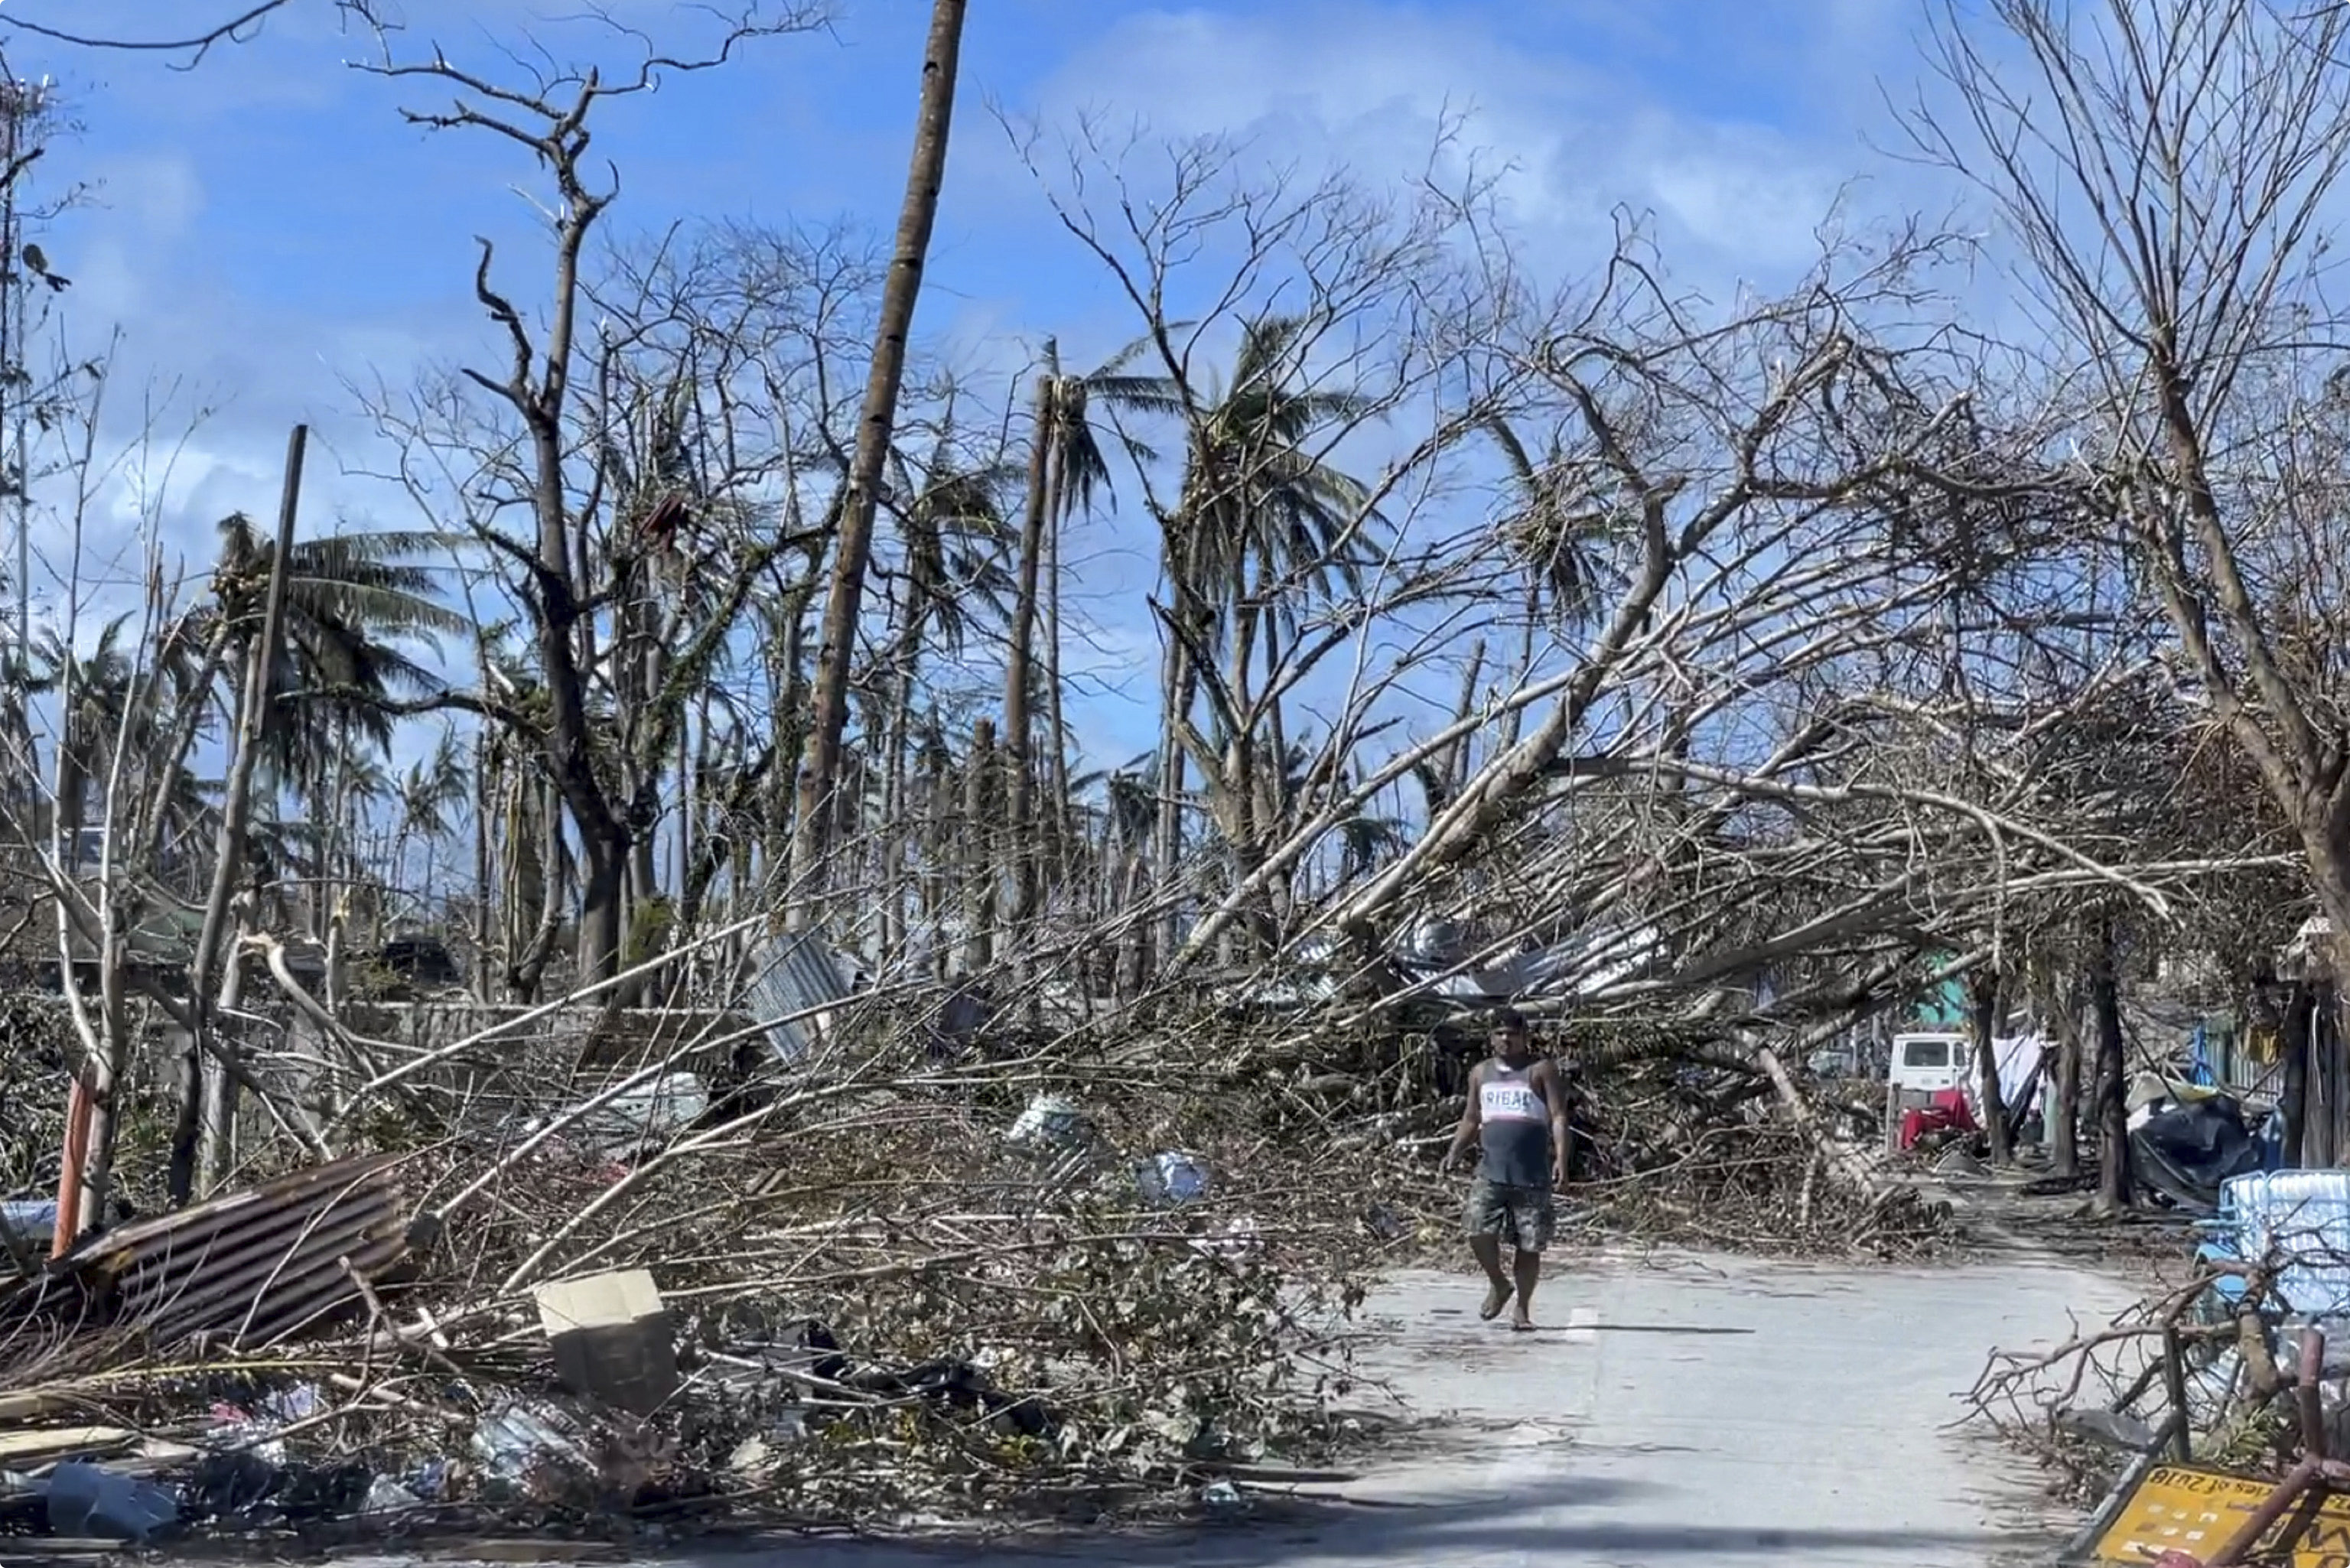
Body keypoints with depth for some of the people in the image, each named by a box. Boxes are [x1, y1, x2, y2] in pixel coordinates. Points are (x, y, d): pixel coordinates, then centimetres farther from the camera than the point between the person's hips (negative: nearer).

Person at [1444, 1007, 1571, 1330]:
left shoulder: (1541, 1070, 4)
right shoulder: (1481, 1073, 17)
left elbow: (1558, 1117, -3)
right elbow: (1471, 1119, 25)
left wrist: (1561, 1158, -16)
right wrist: (1455, 1152, 9)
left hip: (1533, 1175, -3)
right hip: (1491, 1171, 3)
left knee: (1529, 1245, 0)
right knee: (1479, 1234, -14)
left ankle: (1522, 1309, 16)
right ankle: (1499, 1285, 13)